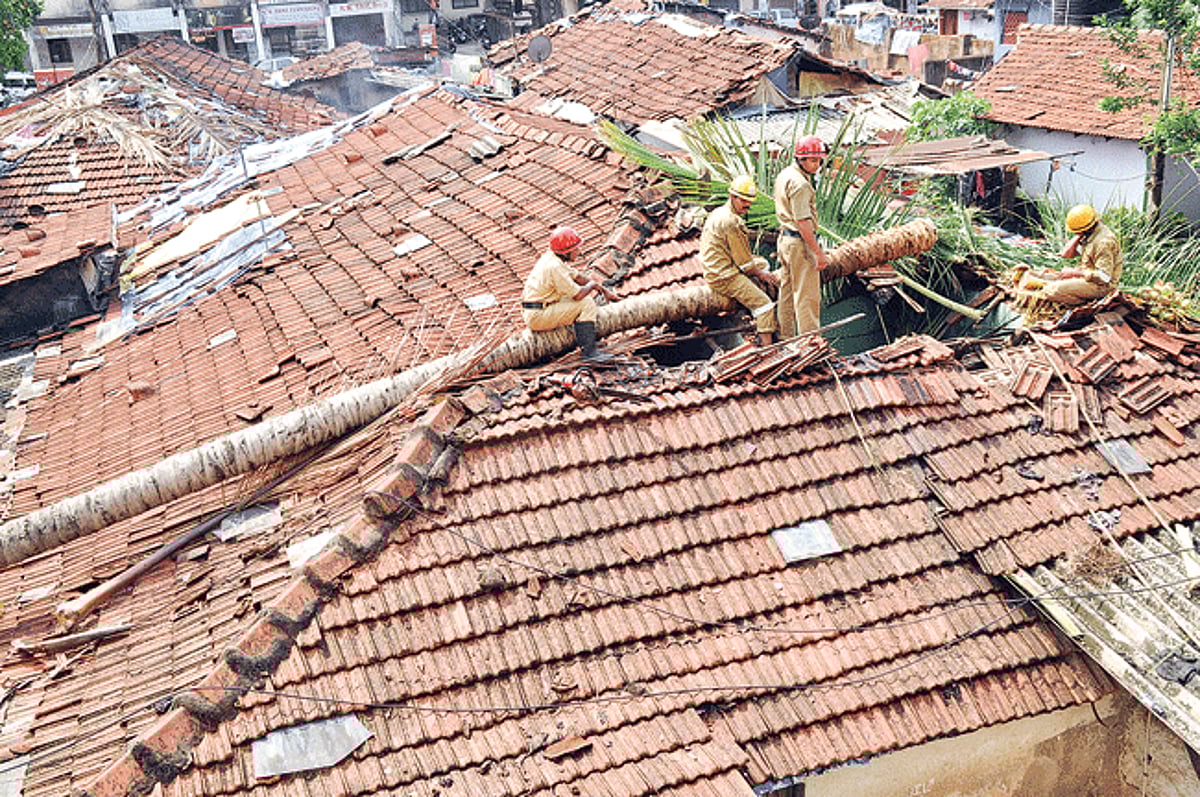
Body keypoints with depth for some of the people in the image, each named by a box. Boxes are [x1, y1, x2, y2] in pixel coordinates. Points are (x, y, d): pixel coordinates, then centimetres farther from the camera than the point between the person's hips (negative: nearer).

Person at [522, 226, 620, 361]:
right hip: (537, 317, -10)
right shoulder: (555, 267, -22)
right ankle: (589, 352, -17)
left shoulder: (552, 257, 8)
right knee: (586, 303, -15)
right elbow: (578, 295, -22)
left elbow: (578, 277, 18)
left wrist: (604, 290, 15)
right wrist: (592, 284, -1)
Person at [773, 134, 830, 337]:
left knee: (788, 290, 17)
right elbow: (803, 222, -25)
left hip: (785, 238, 10)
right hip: (800, 243, -10)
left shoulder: (784, 175, 11)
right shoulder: (799, 183, -21)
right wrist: (819, 252, -23)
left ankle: (786, 337, 25)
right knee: (807, 296, -6)